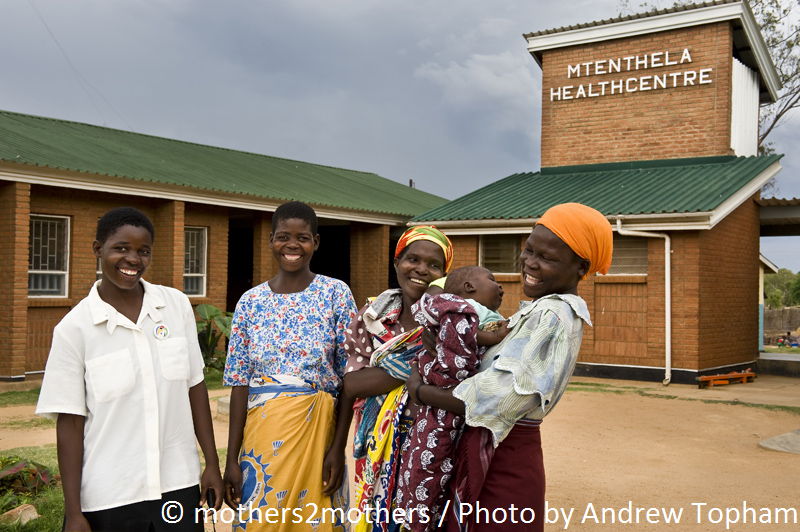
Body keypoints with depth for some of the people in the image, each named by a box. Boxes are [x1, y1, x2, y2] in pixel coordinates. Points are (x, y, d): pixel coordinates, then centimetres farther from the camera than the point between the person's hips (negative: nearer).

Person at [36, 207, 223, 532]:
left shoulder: (177, 304, 1)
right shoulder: (74, 327, -7)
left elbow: (195, 386, 5)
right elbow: (70, 422, -5)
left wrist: (212, 463, 6)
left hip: (179, 487, 3)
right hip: (108, 499, -2)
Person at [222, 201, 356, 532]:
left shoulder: (335, 293, -2)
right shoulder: (251, 301, 4)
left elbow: (349, 377, -3)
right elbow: (240, 383, 2)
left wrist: (338, 446, -8)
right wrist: (231, 459, -1)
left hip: (318, 431, -1)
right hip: (263, 436, 2)